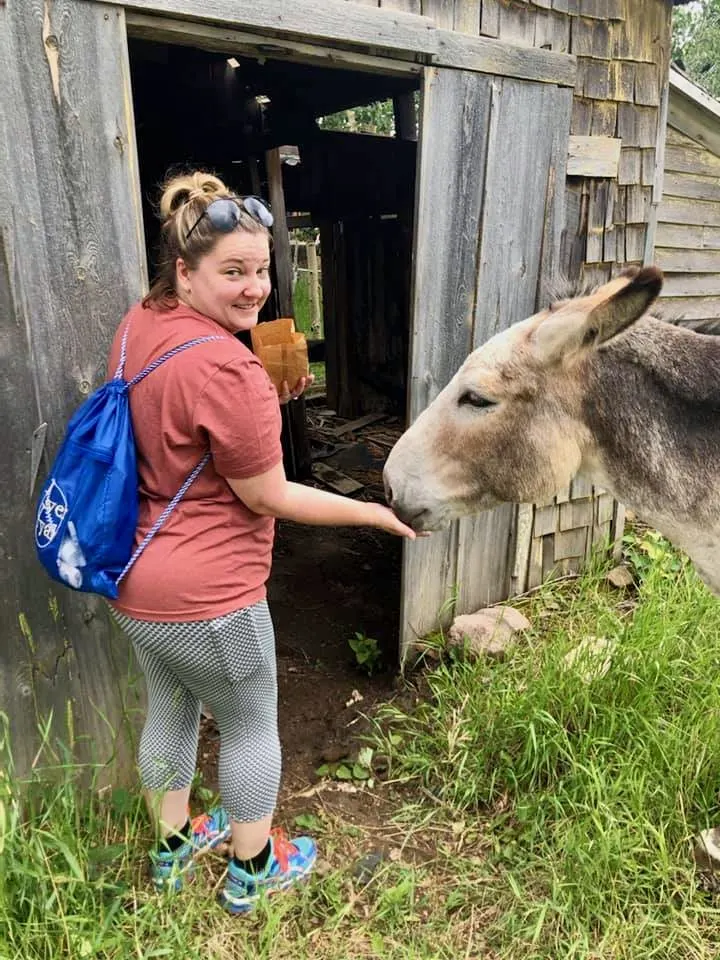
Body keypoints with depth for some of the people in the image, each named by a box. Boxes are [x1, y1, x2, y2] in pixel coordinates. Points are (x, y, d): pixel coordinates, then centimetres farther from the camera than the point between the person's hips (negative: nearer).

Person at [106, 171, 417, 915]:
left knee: (169, 707, 27)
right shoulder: (224, 366, -26)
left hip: (132, 580, 9)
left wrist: (266, 399, 8)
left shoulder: (138, 326, 1)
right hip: (202, 595, -8)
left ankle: (173, 844, 51)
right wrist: (377, 513, -11)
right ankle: (253, 869, 40)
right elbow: (267, 495, -19)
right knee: (251, 724, 16)